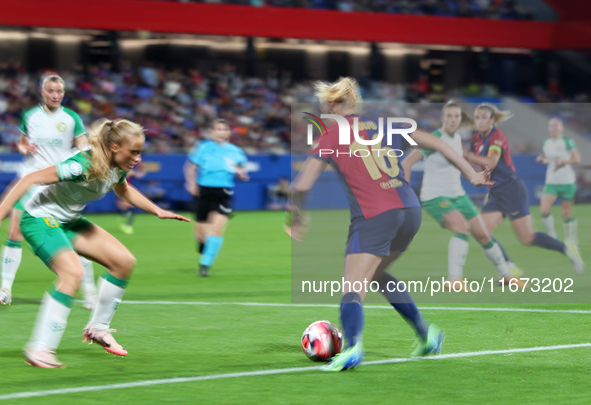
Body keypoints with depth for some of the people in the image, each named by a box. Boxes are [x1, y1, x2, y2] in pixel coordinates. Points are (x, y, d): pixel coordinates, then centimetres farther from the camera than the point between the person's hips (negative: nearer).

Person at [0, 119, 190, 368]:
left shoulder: (118, 168, -5)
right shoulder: (83, 165, -32)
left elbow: (124, 190, 21)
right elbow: (31, 179, -29)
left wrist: (158, 211, 15)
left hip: (68, 220, 9)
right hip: (39, 219, -9)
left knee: (124, 261, 1)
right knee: (73, 273, -29)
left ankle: (98, 329, 15)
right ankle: (39, 350, -24)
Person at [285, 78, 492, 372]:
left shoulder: (331, 137, 3)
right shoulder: (383, 125, 15)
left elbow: (302, 185, -3)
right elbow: (436, 143, 16)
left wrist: (295, 216, 15)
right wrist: (471, 173, 22)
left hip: (374, 217, -6)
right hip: (410, 210, 6)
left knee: (353, 288, -7)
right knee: (376, 275, 26)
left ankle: (352, 348, -34)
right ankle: (426, 335, 26)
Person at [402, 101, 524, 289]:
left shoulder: (457, 138, 6)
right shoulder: (435, 138, -17)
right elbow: (407, 162, -18)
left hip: (457, 195, 7)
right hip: (435, 197, -7)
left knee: (483, 235, 7)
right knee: (462, 226, -31)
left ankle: (506, 275, 24)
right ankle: (454, 279, -30)